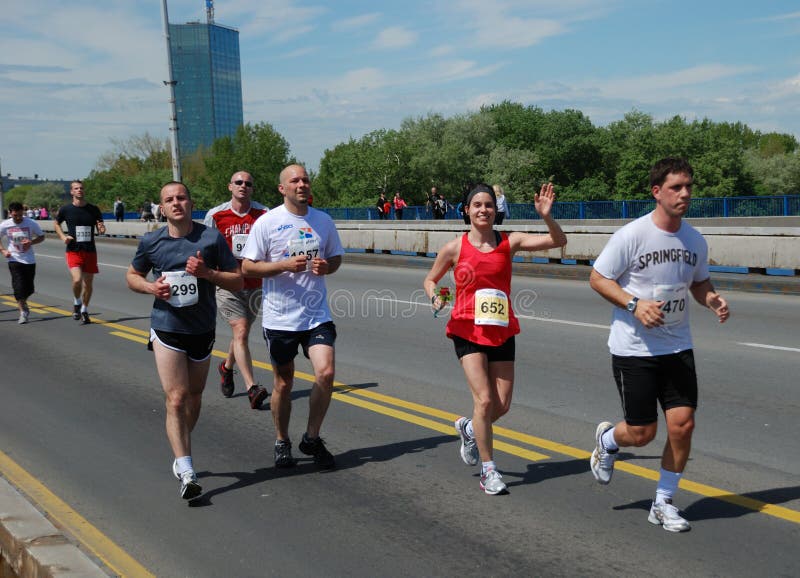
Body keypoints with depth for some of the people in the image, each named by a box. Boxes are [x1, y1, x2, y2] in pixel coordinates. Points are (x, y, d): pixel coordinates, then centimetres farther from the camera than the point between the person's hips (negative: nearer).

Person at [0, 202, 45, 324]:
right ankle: (22, 312, 0)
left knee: (29, 288, 5)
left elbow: (41, 237, 4)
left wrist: (31, 242, -15)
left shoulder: (31, 223, -8)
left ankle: (22, 303, 37)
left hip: (30, 260, 1)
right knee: (19, 286, -12)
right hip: (14, 260, -1)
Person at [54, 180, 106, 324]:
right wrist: (63, 237, -2)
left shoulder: (93, 209, 3)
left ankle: (84, 311, 26)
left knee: (88, 283, 7)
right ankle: (76, 303, 9)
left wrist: (102, 230, -15)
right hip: (73, 251, -2)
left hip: (90, 251, 2)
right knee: (77, 280, -20)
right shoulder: (66, 210, 0)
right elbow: (56, 224, 16)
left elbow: (100, 229, 10)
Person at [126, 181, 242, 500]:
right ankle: (186, 472, -13)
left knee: (194, 398, 16)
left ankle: (181, 452, 40)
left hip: (203, 329, 2)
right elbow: (132, 275, 14)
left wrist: (207, 273, -20)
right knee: (176, 399, -12)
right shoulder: (151, 241, -1)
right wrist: (151, 287, -8)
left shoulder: (212, 238, -5)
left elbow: (237, 280, -3)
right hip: (166, 328, -1)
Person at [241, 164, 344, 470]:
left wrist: (326, 267, -6)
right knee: (283, 383, 9)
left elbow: (336, 257, 17)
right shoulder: (267, 222, -5)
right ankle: (282, 442, 29)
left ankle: (311, 438, 8)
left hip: (317, 315, 2)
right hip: (279, 317, -2)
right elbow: (247, 267, -6)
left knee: (326, 373, -12)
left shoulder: (323, 220, 6)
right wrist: (286, 265, -19)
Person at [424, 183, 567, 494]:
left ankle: (469, 428, 38)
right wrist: (435, 298, -10)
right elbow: (430, 280, 11)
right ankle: (488, 470, 3)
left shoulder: (509, 242, 1)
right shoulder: (455, 248, -3)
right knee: (484, 399, -13)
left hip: (502, 331, 3)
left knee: (502, 405, 5)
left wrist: (546, 216, -20)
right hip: (467, 330, -3)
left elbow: (558, 241, -4)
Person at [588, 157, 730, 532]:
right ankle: (607, 440, 36)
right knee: (642, 433, -2)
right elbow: (597, 278, -8)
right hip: (633, 349, -5)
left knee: (683, 424, -2)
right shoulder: (631, 235, -14)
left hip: (678, 347, 5)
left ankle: (663, 504, 18)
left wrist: (713, 300, -4)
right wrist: (634, 304, -22)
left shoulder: (695, 240, 4)